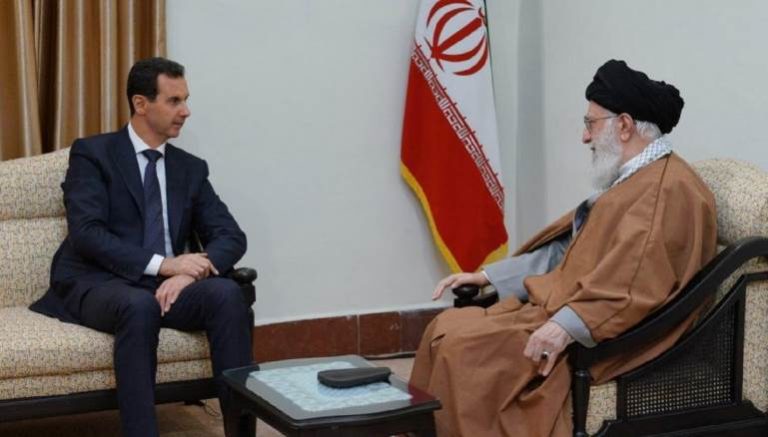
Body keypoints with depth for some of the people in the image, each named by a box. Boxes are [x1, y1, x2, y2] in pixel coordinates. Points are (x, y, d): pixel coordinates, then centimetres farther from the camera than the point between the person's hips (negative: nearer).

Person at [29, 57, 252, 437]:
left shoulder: (191, 168, 15)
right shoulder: (92, 154, 0)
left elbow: (231, 236, 6)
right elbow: (87, 234, -13)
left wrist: (191, 271, -17)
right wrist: (162, 264, -23)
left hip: (166, 286, 4)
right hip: (99, 285, -4)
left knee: (227, 293, -27)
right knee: (140, 306, -38)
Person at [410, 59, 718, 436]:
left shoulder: (670, 189, -14)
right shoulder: (629, 180, 20)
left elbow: (637, 280, -28)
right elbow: (566, 248, 23)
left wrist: (568, 325, -37)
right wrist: (487, 275, 17)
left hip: (593, 335, -10)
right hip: (563, 308, 10)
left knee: (464, 346, -20)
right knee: (447, 330, -1)